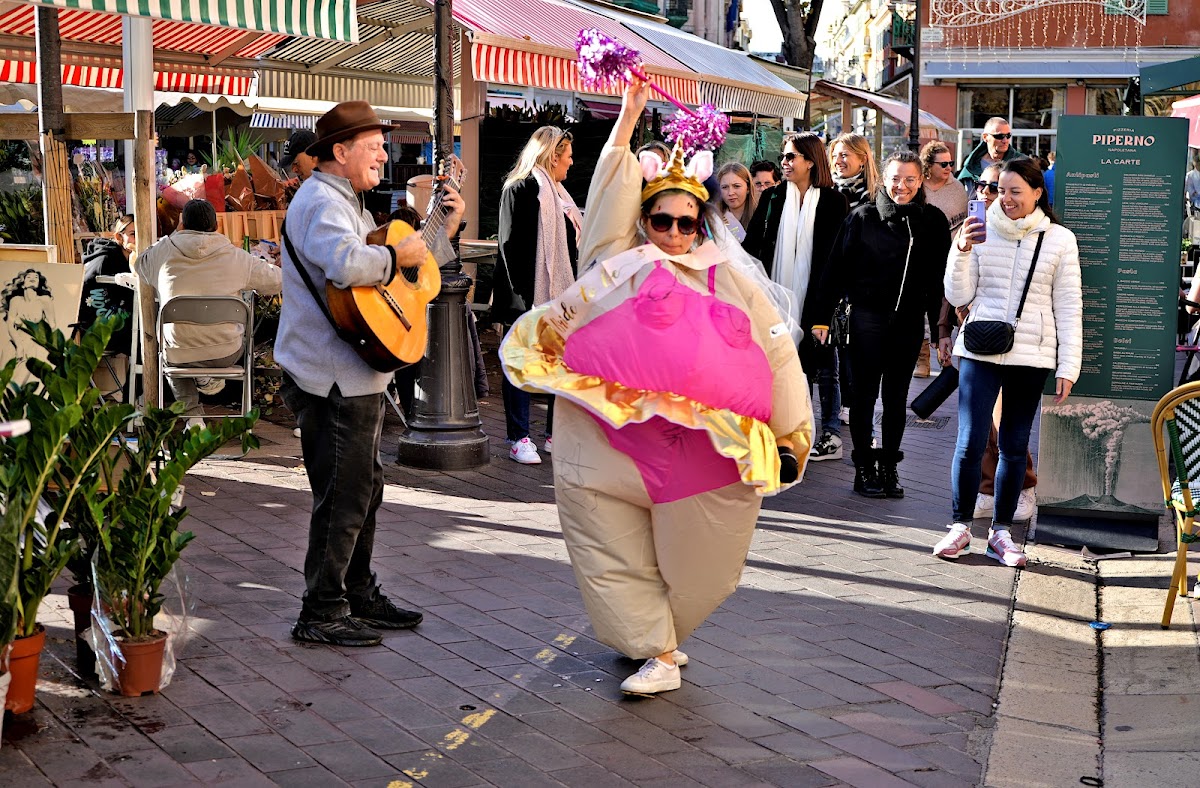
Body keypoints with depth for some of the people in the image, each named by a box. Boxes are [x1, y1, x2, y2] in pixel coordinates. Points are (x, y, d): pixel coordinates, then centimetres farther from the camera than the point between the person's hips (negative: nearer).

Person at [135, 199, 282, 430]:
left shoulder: (162, 252, -3)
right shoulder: (236, 257, -6)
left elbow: (138, 267, 20)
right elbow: (277, 280, 4)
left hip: (180, 354, 0)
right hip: (225, 354, 0)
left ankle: (193, 415, 22)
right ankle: (209, 377, 17)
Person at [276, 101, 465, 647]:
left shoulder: (346, 202, 19)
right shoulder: (322, 201, -16)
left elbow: (398, 261, 28)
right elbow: (347, 262, -37)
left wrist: (445, 226, 18)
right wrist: (397, 256, -21)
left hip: (355, 375, 11)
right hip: (333, 377, -11)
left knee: (363, 490, 18)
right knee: (343, 497, -5)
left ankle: (359, 597, 29)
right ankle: (321, 615, 3)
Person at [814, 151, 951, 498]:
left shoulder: (933, 221, 2)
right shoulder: (863, 217, -4)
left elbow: (939, 277, 8)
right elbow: (837, 268, -2)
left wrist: (941, 326, 7)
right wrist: (823, 314, -6)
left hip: (910, 321, 2)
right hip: (868, 316, -2)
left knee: (896, 397, 10)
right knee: (865, 394, 4)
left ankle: (889, 467, 18)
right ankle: (864, 468, 12)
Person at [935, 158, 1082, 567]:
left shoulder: (1060, 240, 2)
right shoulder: (981, 233, 3)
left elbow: (1068, 307, 4)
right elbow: (959, 296, 3)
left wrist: (1068, 366, 0)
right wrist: (962, 251, -12)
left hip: (1030, 356, 0)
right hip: (981, 351, 0)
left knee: (1015, 446, 7)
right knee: (970, 442, -4)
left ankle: (1000, 532, 17)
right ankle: (960, 526, 10)